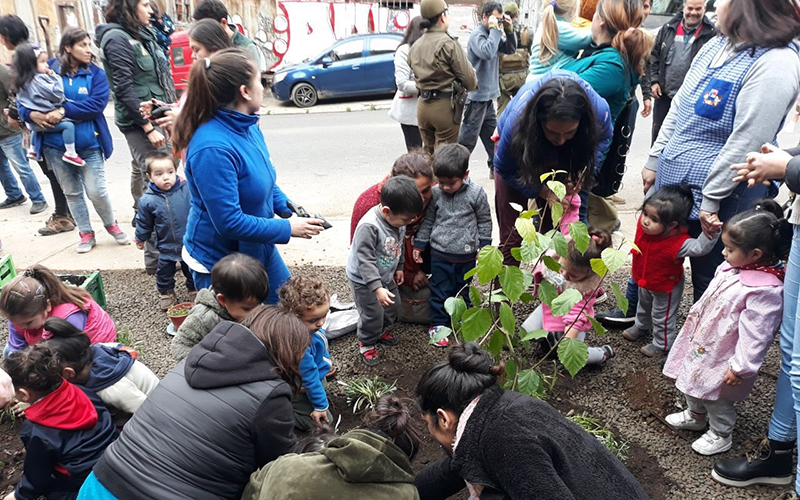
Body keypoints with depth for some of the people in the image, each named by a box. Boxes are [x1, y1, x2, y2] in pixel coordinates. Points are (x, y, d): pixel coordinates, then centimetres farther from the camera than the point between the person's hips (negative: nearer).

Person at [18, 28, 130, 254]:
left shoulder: (95, 73, -1)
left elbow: (97, 104, -15)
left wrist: (64, 111, -21)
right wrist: (32, 114, -17)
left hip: (88, 144, -1)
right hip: (56, 145, 2)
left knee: (96, 191, -3)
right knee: (72, 192, 12)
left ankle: (111, 225, 24)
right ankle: (86, 234, 26)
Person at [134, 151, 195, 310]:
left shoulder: (187, 190, -17)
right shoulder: (148, 200, -13)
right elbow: (144, 223, 3)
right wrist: (140, 239, 14)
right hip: (166, 246, 1)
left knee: (191, 270, 18)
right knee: (165, 272, 17)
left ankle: (194, 289, 40)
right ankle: (166, 293, 39)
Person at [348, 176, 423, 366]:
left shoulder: (398, 220, -11)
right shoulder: (369, 226, -36)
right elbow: (365, 261, -34)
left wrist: (399, 267, 17)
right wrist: (377, 288, -36)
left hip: (386, 276, 8)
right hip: (364, 280, -7)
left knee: (393, 307, 21)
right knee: (373, 314, 2)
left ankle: (381, 331, 49)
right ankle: (366, 343, 29)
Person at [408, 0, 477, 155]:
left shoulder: (415, 47, 7)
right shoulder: (449, 44, -14)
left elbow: (417, 75, 8)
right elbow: (468, 77, -12)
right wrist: (472, 85, 9)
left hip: (422, 105, 7)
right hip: (445, 106, -7)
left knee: (428, 153, 18)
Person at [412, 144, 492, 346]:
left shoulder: (476, 193, -11)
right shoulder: (435, 193, -7)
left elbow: (484, 221, 0)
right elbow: (428, 221, 5)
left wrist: (484, 246, 0)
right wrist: (419, 244, 7)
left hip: (466, 255, 0)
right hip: (440, 254, 0)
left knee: (462, 289, 17)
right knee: (440, 290, 6)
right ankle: (437, 324, 18)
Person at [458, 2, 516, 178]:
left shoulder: (491, 34, 13)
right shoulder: (477, 35, -14)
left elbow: (510, 49, 16)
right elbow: (487, 52, -32)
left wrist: (508, 30, 2)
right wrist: (495, 30, -21)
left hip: (487, 95, 10)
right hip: (477, 95, -10)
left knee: (491, 134, 16)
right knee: (469, 136, -7)